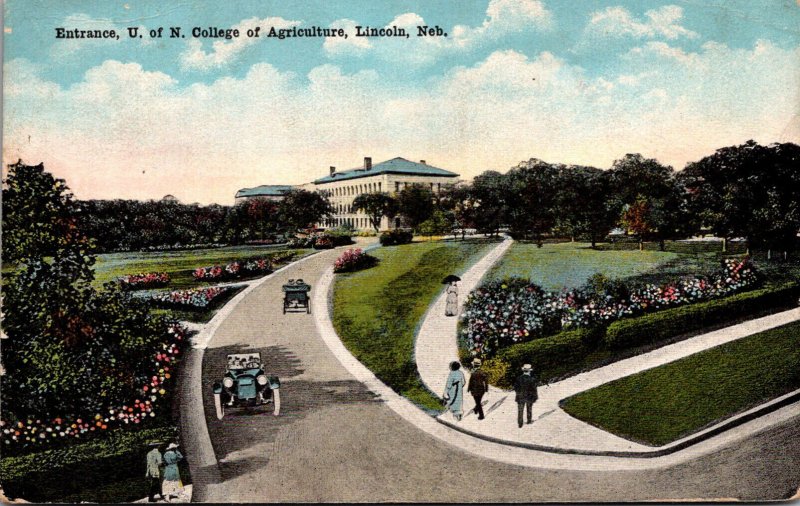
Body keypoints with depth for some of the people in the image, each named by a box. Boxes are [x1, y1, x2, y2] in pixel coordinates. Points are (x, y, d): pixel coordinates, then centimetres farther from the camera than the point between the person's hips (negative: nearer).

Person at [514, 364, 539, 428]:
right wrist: (535, 396, 2)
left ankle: (520, 423, 12)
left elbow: (515, 387, -5)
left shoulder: (519, 378, -12)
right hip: (529, 397, -1)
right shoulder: (532, 379, -19)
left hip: (520, 397, 1)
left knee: (520, 411, 10)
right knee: (529, 409, 22)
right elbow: (534, 389, -13)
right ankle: (529, 420, 37)